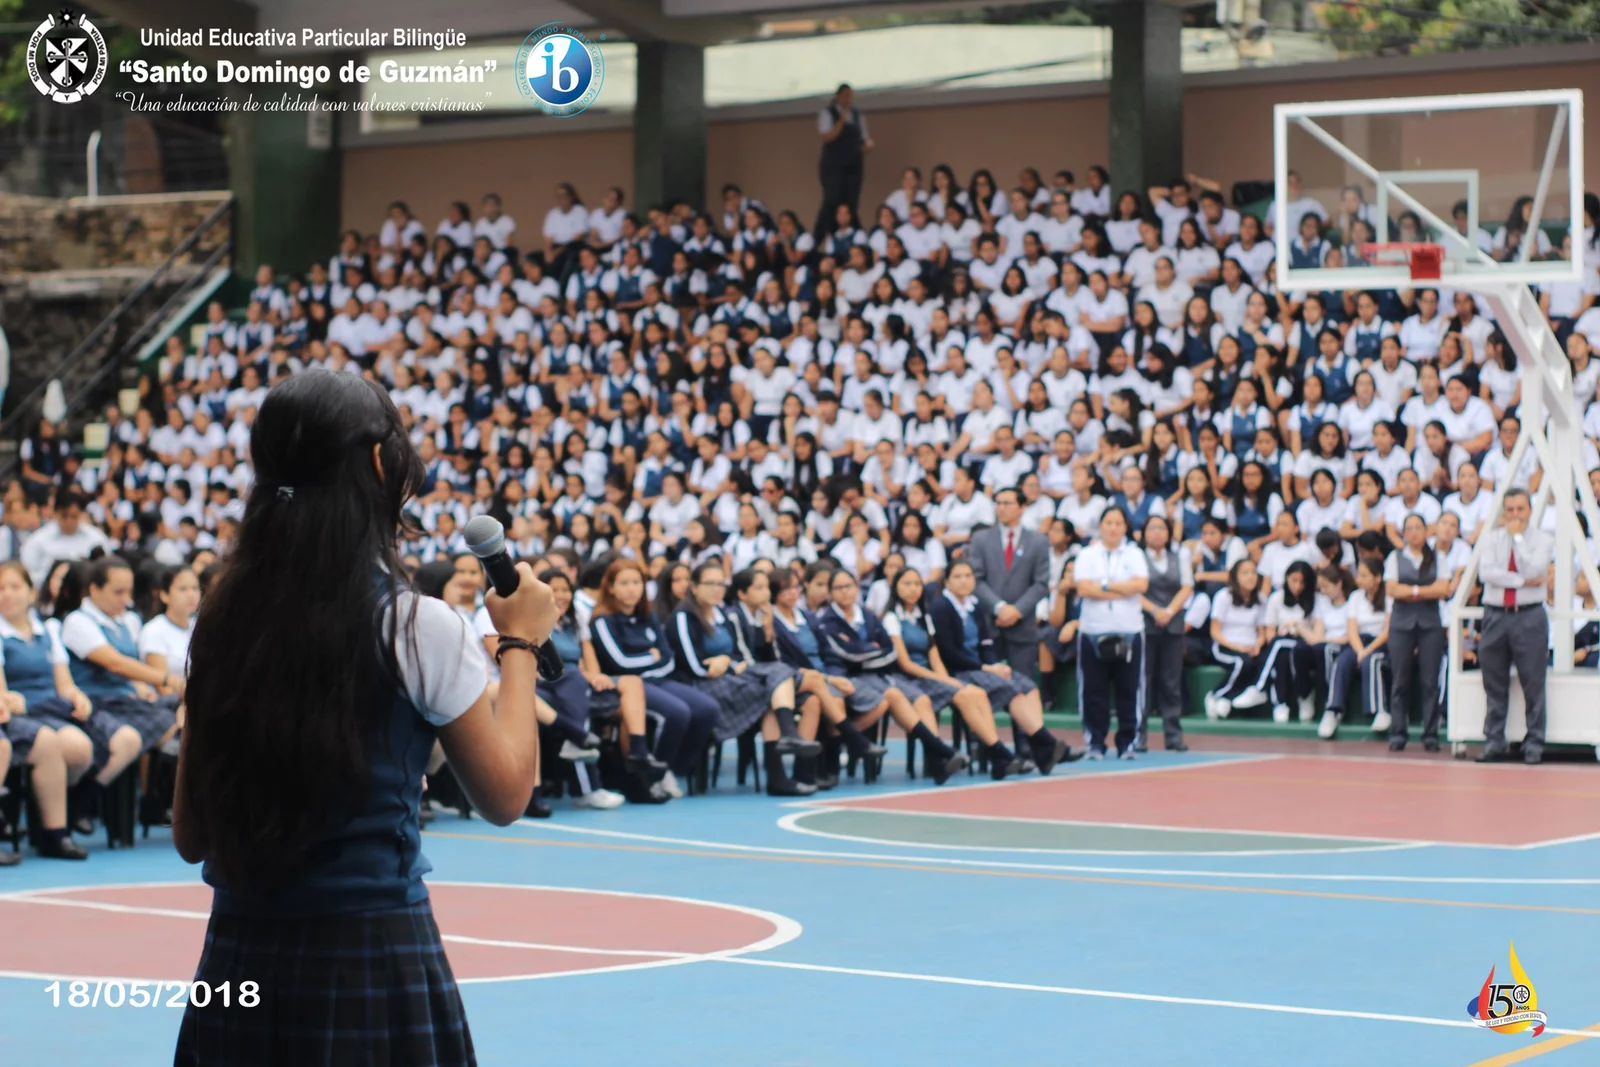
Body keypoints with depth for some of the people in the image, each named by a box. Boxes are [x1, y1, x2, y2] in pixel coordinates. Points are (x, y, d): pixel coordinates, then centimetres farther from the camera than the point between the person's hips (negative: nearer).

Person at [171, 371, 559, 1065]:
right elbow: (504, 794, 1)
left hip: (238, 955, 4)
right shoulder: (415, 626, -11)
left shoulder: (224, 621, 2)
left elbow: (191, 836, 7)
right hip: (371, 955, -4)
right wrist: (519, 643, 11)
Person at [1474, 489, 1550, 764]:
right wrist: (1522, 581, -14)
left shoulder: (1541, 539, 2)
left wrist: (1517, 537, -9)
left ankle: (1534, 746, 2)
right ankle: (1494, 744, 11)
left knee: (1533, 685, -2)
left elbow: (1531, 571, -15)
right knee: (1495, 686, 5)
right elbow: (1485, 572, -8)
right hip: (1495, 615, 2)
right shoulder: (1492, 538, 8)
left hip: (1529, 617, -2)